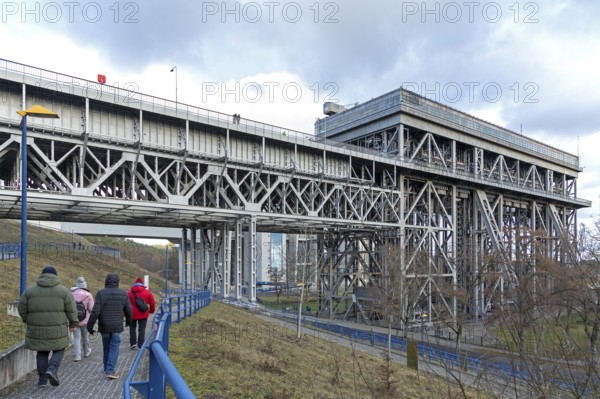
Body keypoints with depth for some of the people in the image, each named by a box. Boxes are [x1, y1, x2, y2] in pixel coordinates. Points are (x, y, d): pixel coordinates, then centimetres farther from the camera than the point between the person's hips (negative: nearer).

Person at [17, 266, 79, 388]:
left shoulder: (30, 291, 1)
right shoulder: (63, 291, -5)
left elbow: (22, 309, 4)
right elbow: (71, 310, -4)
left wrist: (28, 321, 21)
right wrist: (73, 324, 8)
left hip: (37, 329, 2)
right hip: (57, 329, -2)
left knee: (42, 352, 16)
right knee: (59, 350, 15)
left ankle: (42, 379, 15)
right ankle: (52, 370, -7)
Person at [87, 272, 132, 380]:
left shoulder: (101, 293, -9)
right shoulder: (123, 294, -4)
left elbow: (95, 312, -15)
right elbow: (129, 311, 2)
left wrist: (89, 326, -6)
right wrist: (128, 321, 22)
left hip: (104, 327, 1)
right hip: (117, 327, -1)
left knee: (106, 348, 17)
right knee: (114, 348, 5)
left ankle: (107, 369, 31)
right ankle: (110, 371, -5)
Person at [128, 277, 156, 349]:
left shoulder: (130, 293, -1)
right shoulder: (147, 292, 2)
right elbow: (152, 303, 4)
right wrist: (151, 310, 19)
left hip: (133, 314, 0)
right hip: (143, 314, 0)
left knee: (132, 328, 18)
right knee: (142, 329, 6)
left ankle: (133, 343, 10)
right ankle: (140, 345, 5)